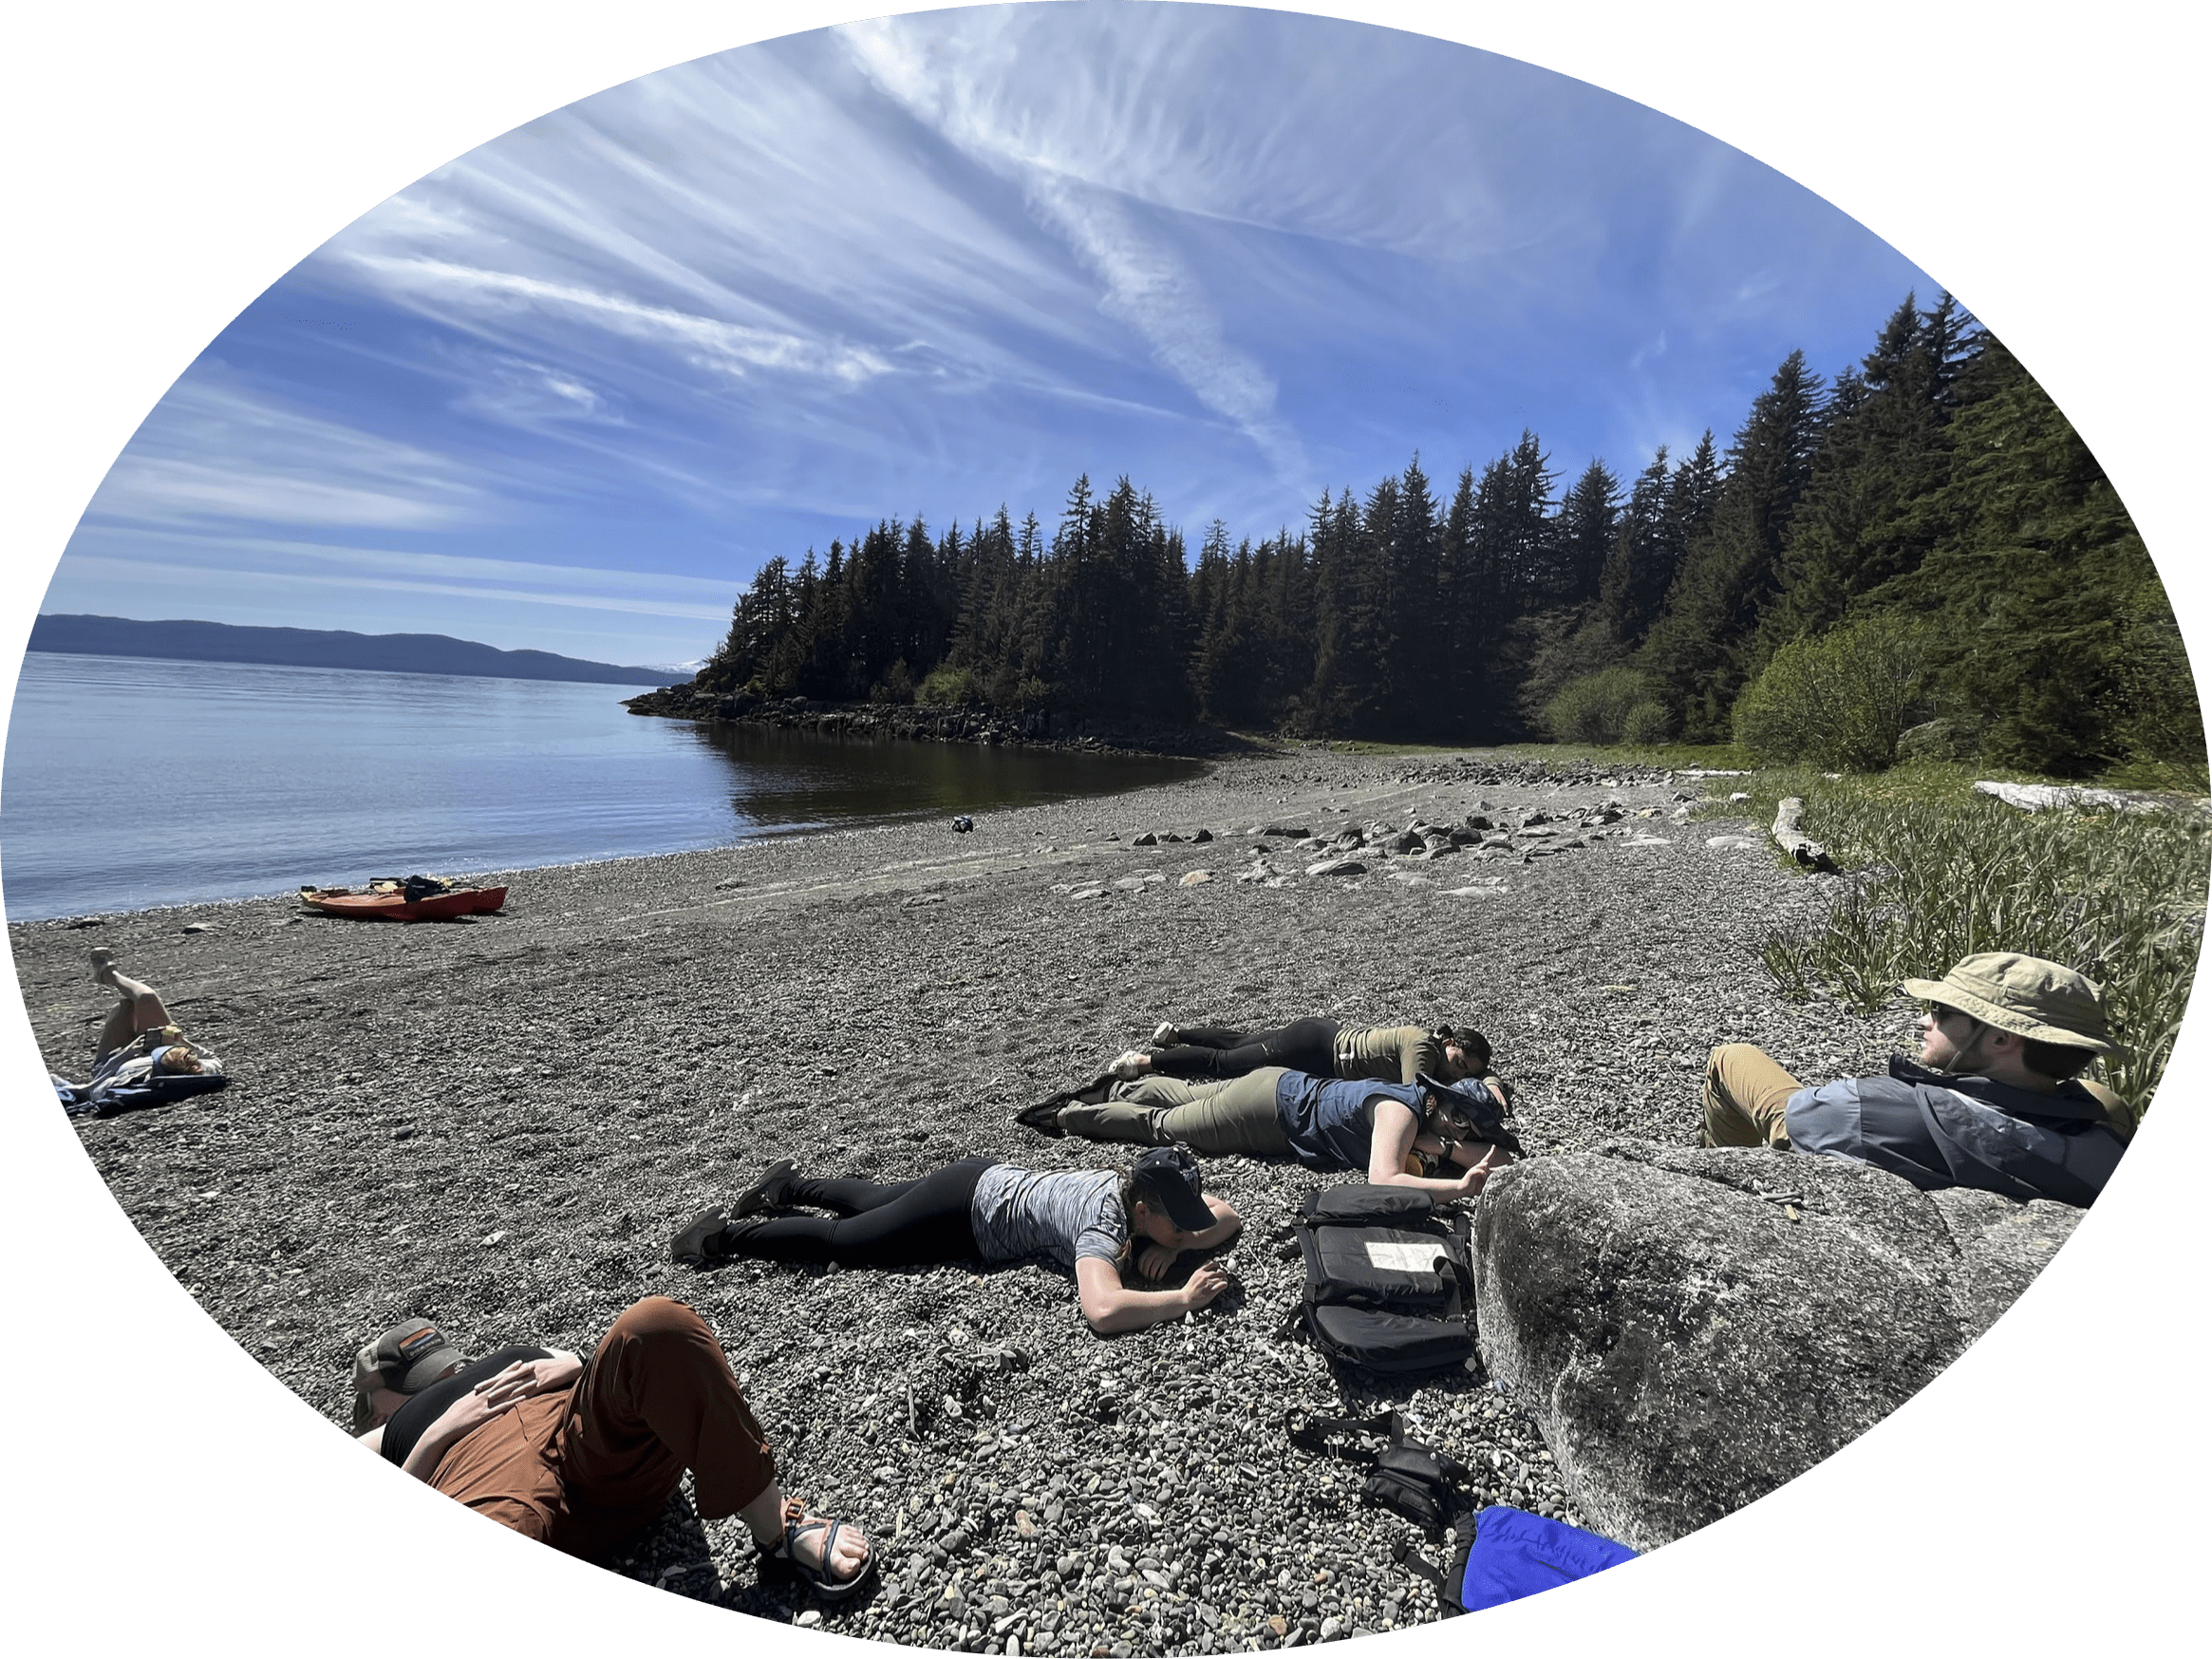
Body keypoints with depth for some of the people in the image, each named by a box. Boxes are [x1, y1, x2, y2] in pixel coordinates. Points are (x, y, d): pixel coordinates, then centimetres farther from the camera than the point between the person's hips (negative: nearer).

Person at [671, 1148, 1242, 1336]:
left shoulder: (1146, 1191, -14)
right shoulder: (1107, 1222, -36)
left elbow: (1227, 1216, -2)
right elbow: (1102, 1310, -53)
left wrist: (1172, 1245, -20)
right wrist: (1185, 1298, -44)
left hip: (989, 1180, 7)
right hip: (966, 1213, -7)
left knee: (877, 1202, 29)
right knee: (841, 1239, 7)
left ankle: (789, 1185, 49)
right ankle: (729, 1233, 25)